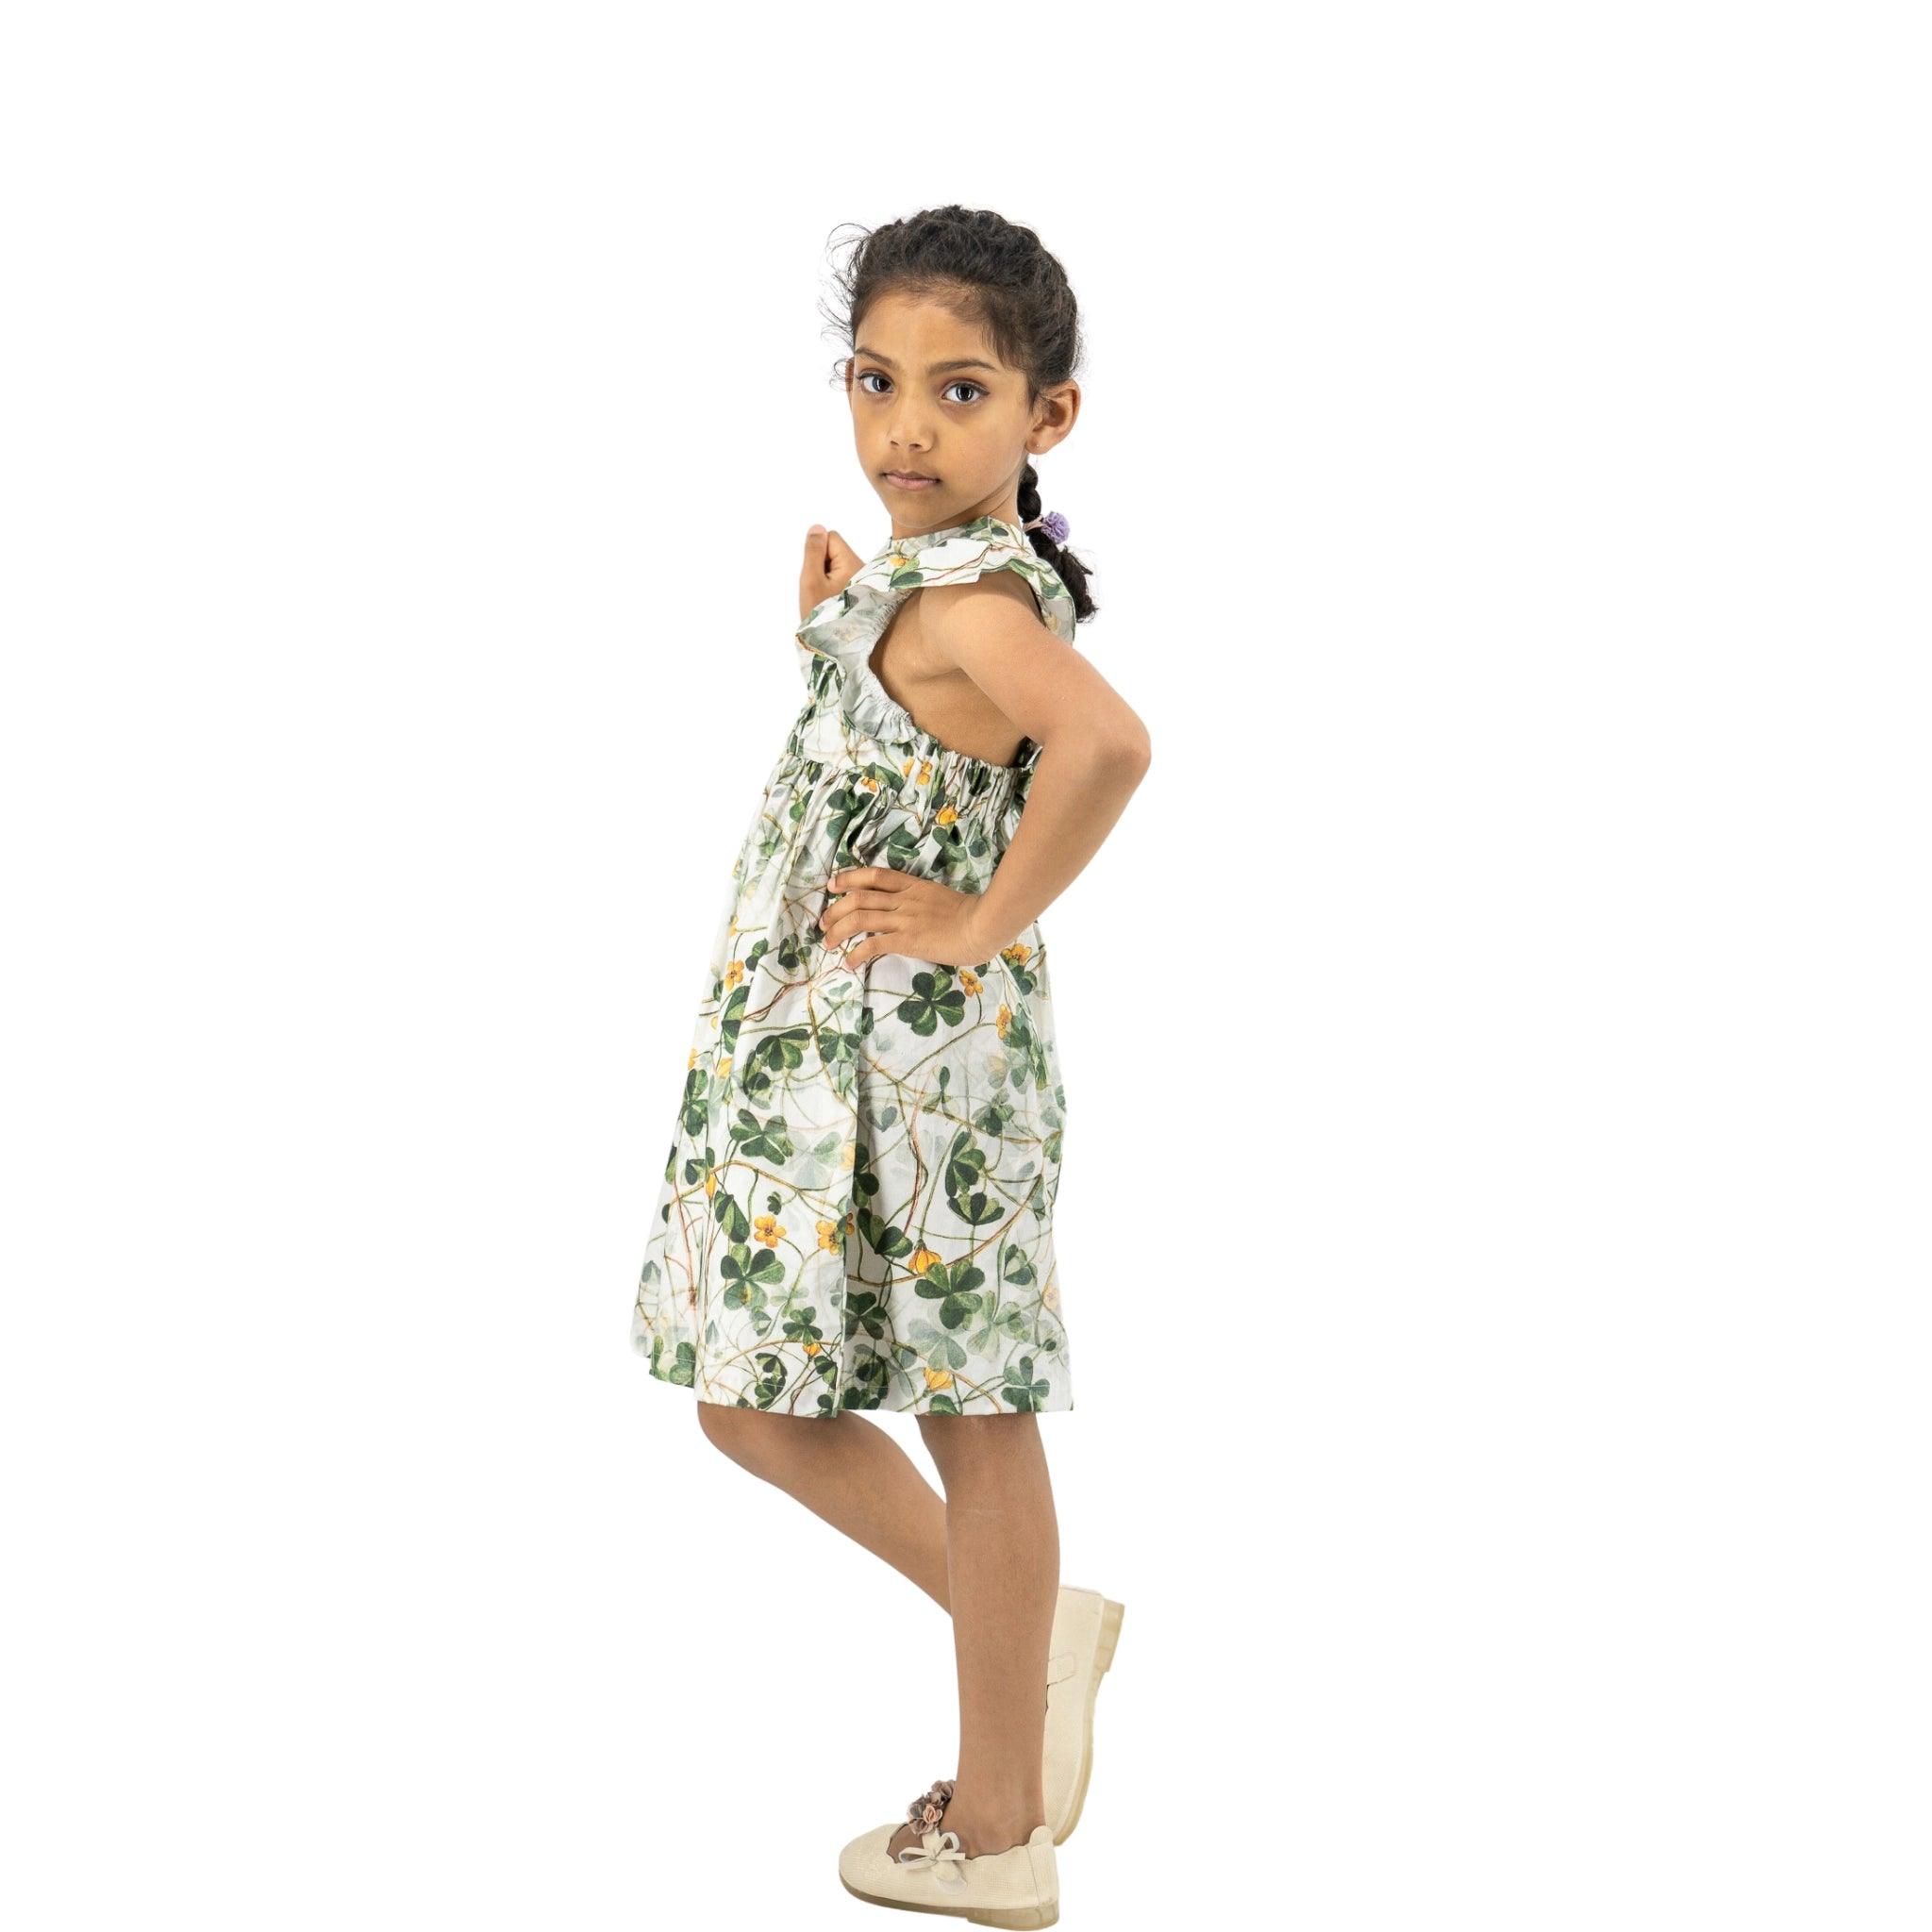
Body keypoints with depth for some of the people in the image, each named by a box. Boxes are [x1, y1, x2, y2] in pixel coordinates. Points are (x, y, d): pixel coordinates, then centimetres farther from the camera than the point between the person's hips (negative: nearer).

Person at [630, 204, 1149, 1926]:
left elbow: (1109, 742, -39)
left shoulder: (964, 598, -20)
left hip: (918, 1055, -10)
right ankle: (1035, 1629, 32)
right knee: (753, 1404, 17)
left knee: (975, 1422, 4)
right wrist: (832, 628, 10)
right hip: (818, 1049, 10)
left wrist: (988, 924, -27)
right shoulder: (926, 578, 9)